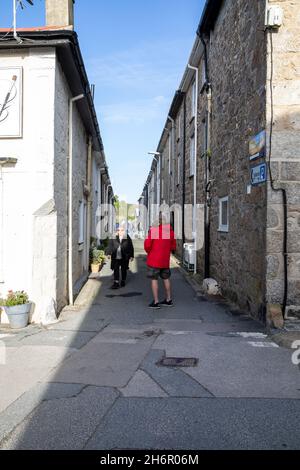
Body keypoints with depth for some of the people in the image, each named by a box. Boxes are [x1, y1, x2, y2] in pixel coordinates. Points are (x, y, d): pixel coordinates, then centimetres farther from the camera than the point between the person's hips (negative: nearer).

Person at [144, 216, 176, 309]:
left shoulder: (153, 229, -14)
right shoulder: (170, 231, 3)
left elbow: (147, 245, -15)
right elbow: (173, 247, 11)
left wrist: (149, 252, 4)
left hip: (154, 259, -5)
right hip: (166, 260, 6)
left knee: (154, 279, 1)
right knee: (166, 279, 15)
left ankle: (156, 302, 2)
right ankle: (168, 300, 23)